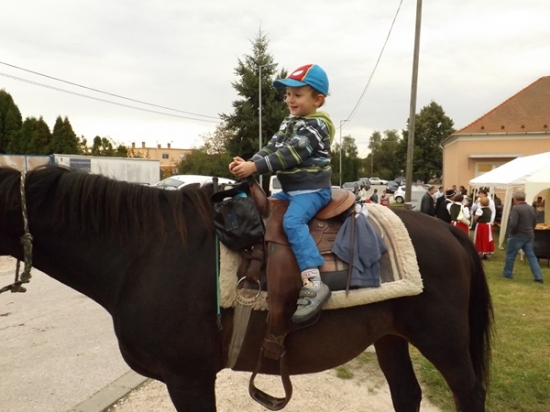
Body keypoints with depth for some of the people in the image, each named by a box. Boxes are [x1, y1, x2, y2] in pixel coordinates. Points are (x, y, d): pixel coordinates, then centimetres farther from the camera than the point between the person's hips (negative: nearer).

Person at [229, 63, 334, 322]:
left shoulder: (317, 125, -14)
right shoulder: (288, 124, 15)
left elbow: (290, 154, -25)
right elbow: (271, 149, 8)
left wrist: (255, 167, -29)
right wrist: (247, 163, -11)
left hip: (312, 189, -10)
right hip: (290, 190, 10)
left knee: (292, 221, -32)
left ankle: (313, 284, -37)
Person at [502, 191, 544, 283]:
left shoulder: (516, 208, -17)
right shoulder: (531, 208, 8)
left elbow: (513, 224, -23)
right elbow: (535, 223, 15)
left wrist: (511, 232, -7)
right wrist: (530, 231, 19)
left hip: (517, 236, -7)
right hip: (529, 236, 7)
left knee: (510, 255, 8)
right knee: (531, 256, 10)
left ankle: (507, 273, 18)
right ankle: (538, 277, 7)